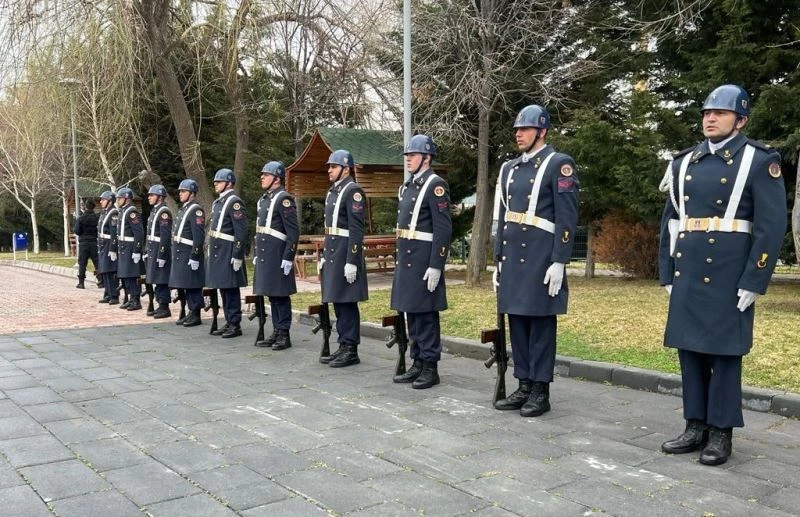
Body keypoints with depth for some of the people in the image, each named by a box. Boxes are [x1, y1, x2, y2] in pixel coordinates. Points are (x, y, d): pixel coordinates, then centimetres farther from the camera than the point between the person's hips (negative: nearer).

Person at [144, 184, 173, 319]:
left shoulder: (164, 211, -14)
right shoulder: (154, 210, 15)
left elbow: (166, 236, -20)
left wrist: (161, 256, -22)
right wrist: (148, 252, 19)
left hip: (160, 251, -9)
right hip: (153, 251, 9)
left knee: (161, 281, -5)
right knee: (157, 280, 12)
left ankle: (165, 308, 1)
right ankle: (161, 306, 19)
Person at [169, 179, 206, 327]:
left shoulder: (196, 210, -12)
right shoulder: (182, 209, 17)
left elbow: (199, 236, -19)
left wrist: (194, 256, -22)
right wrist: (175, 253, 19)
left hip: (189, 255, -9)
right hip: (179, 254, 9)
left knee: (192, 286, -3)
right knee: (185, 286, 13)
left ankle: (196, 316, 3)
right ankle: (191, 313, 21)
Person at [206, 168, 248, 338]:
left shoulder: (234, 202, -12)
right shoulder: (217, 202, 17)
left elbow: (241, 231, -17)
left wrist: (237, 255, -20)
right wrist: (211, 251, 19)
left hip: (228, 253, -9)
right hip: (216, 252, 9)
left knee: (231, 289, -4)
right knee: (223, 288, 12)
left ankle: (235, 325, 2)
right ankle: (228, 322, 20)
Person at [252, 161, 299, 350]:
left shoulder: (283, 199, -11)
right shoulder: (264, 199, 16)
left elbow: (294, 231, -16)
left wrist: (288, 258, -18)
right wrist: (255, 254, 20)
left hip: (278, 257, -9)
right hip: (264, 257, 9)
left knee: (280, 296, -3)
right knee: (272, 296, 12)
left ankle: (284, 335, 4)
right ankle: (276, 333, 19)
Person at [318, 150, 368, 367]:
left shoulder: (353, 191, -12)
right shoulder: (332, 192, 17)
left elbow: (356, 229, -18)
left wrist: (352, 262, -22)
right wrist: (324, 258, 19)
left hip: (346, 254, -9)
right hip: (332, 254, 9)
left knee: (347, 303, -4)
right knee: (338, 302, 12)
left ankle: (351, 351, 3)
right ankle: (343, 347, 19)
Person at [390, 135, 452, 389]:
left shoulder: (436, 185, -11)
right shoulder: (406, 187, 16)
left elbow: (443, 229, -17)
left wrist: (436, 266, -20)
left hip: (424, 261, -9)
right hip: (406, 260, 9)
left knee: (426, 314, -3)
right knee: (411, 313, 12)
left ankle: (431, 368, 6)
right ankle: (417, 364, 21)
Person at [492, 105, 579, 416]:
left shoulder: (559, 164, -5)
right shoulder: (510, 168, 16)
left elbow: (567, 218, -11)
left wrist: (559, 262, -16)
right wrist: (498, 261, 15)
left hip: (541, 259, -7)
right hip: (512, 257, 7)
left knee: (541, 323, 0)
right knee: (517, 322, 10)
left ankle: (541, 391, 8)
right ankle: (524, 386, 20)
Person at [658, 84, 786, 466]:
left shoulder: (760, 160, -3)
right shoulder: (685, 162, 12)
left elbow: (772, 225, -9)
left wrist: (753, 282, -13)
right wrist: (667, 273, 9)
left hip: (729, 276, -5)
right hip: (688, 273, 5)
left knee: (724, 352, 1)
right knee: (690, 348, 9)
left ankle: (721, 432, 13)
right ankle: (696, 427, 20)